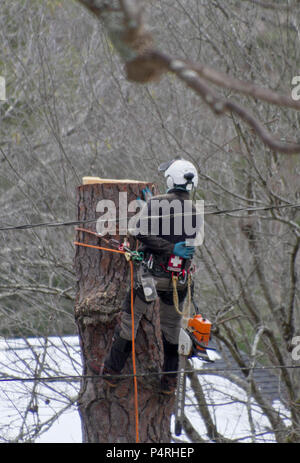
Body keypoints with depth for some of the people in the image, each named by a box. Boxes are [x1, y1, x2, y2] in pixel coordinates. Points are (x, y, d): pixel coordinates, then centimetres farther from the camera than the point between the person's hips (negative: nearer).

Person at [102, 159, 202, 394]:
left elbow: (142, 234, -21)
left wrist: (172, 249, -17)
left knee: (130, 318, 12)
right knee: (171, 326, 18)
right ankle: (170, 378, 21)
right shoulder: (195, 212, -1)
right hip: (178, 280, 3)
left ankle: (113, 370, 18)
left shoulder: (155, 204, -12)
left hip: (149, 275, -3)